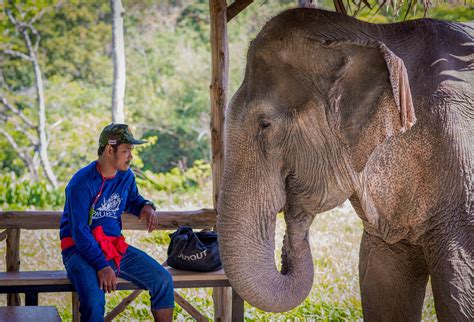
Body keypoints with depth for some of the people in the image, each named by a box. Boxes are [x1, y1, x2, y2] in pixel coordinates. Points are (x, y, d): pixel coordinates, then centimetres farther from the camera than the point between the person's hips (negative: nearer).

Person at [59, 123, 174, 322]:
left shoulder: (126, 176, 6)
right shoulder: (82, 183, -16)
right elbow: (79, 231, -20)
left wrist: (146, 206, 4)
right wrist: (102, 266, -29)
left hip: (115, 246, 7)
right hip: (81, 249, -7)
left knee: (163, 281, -5)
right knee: (94, 301, -34)